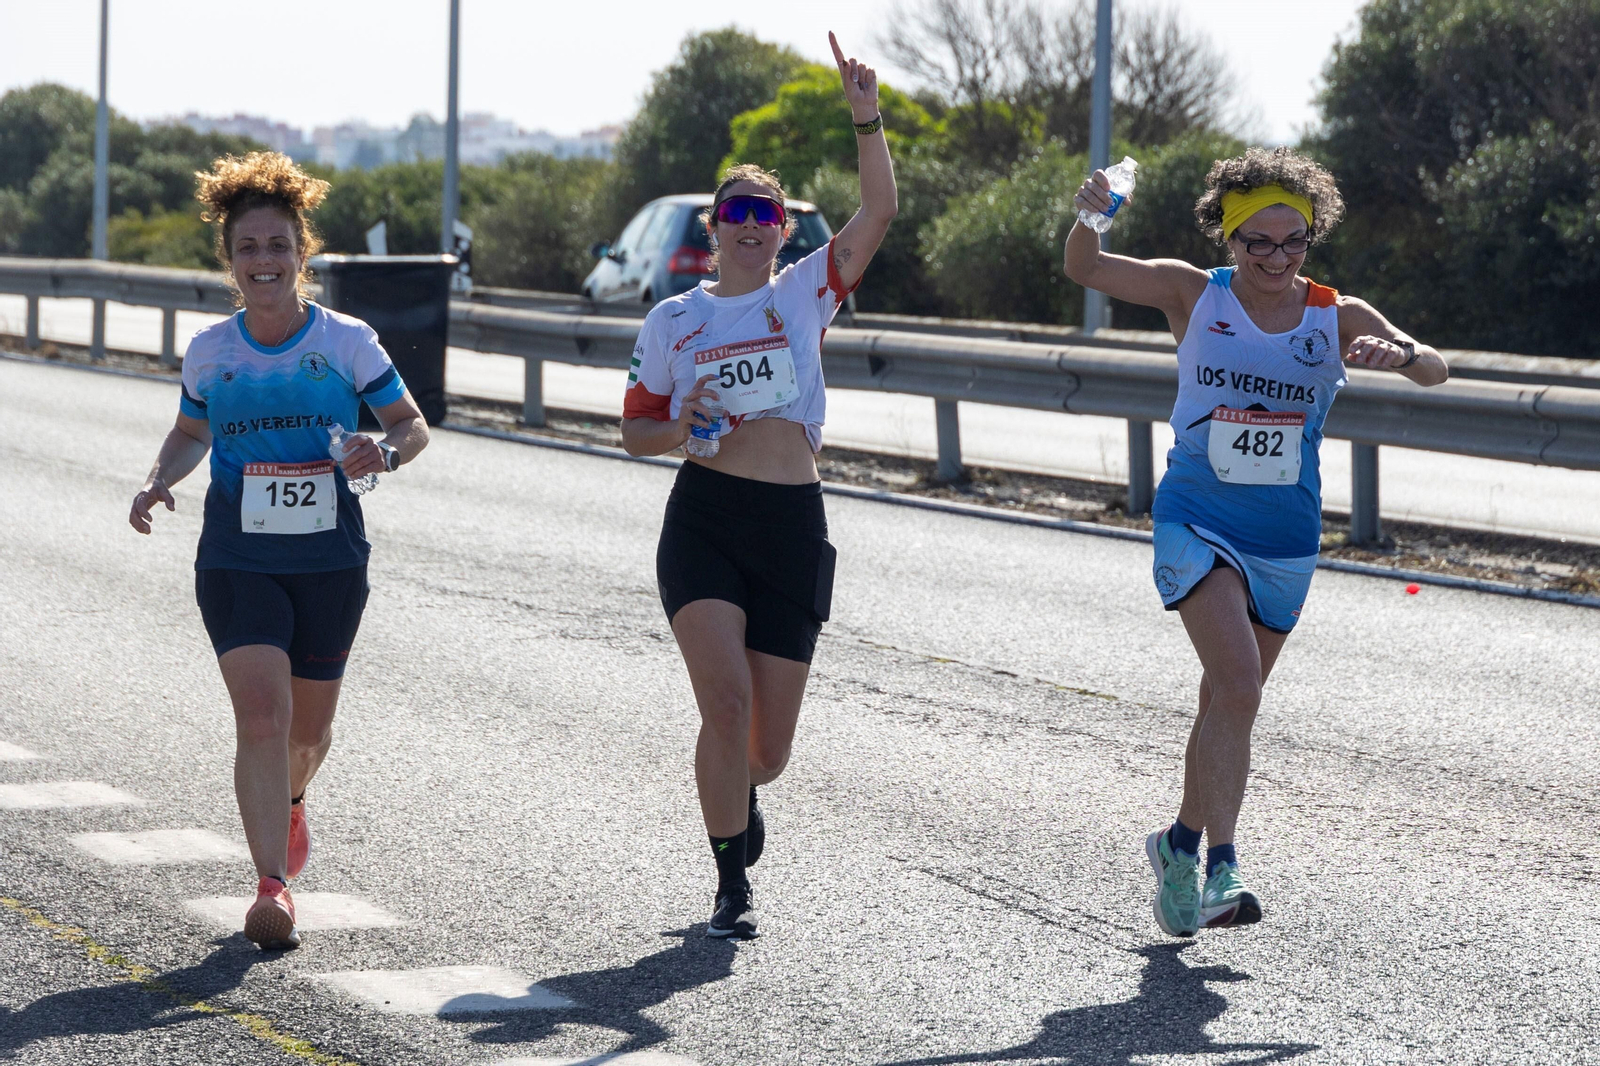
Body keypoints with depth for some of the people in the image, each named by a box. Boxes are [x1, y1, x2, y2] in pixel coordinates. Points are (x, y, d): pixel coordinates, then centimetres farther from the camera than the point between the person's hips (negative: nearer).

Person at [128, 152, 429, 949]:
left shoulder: (347, 343, -5)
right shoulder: (210, 352, 1)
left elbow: (414, 425, 3)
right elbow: (191, 432, 17)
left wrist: (383, 451, -20)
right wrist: (159, 481, -2)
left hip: (329, 561, 0)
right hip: (237, 561, 0)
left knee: (307, 731, 13)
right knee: (261, 716, -17)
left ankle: (288, 802, 49)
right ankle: (273, 887, -16)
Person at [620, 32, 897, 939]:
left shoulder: (806, 293, 7)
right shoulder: (675, 319, 9)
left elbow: (880, 211, -6)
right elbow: (636, 430, 14)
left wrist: (866, 116, -18)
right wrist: (681, 428, -8)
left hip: (795, 526, 1)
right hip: (704, 521, -1)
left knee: (769, 744, 3)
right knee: (726, 700, -19)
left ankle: (740, 794, 41)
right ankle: (734, 889, -5)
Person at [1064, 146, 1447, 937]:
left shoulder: (1338, 318, 0)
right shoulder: (1194, 295, -3)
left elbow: (1435, 371, -9)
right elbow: (1084, 270, -4)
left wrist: (1402, 354, -33)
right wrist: (1090, 218, -26)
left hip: (1284, 542, 3)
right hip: (1197, 524, -3)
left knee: (1229, 700, 14)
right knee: (1237, 687, -22)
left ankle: (1182, 841, 36)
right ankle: (1221, 868, -22)